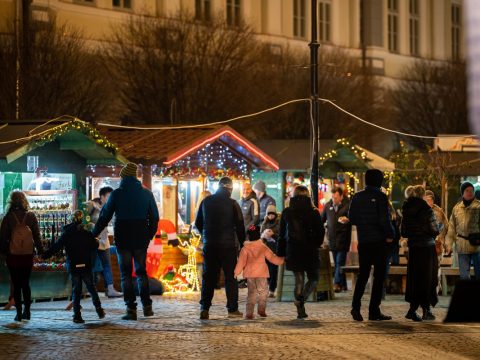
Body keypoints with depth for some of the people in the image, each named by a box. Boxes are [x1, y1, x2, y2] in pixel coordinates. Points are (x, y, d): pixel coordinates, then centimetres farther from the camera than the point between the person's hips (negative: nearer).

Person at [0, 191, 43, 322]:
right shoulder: (31, 216, -2)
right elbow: (37, 235, 1)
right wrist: (40, 251, 9)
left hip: (13, 256, -2)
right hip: (28, 255, 2)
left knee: (16, 285, 4)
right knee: (26, 283, 15)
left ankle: (19, 312, 1)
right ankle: (27, 310, 13)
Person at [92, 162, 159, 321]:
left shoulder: (117, 194, -6)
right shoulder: (146, 194, 4)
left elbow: (104, 217, -4)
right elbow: (154, 217, 7)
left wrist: (93, 234, 3)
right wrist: (149, 235, 16)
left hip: (123, 239, -3)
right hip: (141, 238, 3)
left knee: (126, 273, 1)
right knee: (141, 271, 14)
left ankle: (131, 309, -5)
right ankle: (147, 306, 8)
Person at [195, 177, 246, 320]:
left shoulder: (206, 201, 4)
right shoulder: (232, 204, -7)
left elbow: (198, 223, 11)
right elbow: (240, 226, -5)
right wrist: (242, 244, 5)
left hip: (209, 245, 3)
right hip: (228, 245, -3)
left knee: (208, 277, 8)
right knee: (230, 277, 4)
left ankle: (204, 308, 0)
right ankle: (232, 309, 3)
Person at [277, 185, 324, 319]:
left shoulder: (286, 213, 3)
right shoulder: (313, 212, -4)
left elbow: (282, 234, 5)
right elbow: (321, 232, -3)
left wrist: (280, 253, 11)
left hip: (293, 251, 2)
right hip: (310, 251, -2)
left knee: (299, 279, 9)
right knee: (313, 278, 11)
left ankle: (300, 311, 3)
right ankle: (302, 298, -16)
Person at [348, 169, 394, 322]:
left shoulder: (357, 197, 5)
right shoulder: (380, 197, -10)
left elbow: (351, 218, 8)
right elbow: (385, 219, -16)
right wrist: (390, 235, -5)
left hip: (363, 241, 5)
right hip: (379, 241, -5)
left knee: (363, 274, 11)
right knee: (379, 275, 3)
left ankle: (356, 306, -6)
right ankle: (374, 311, 0)